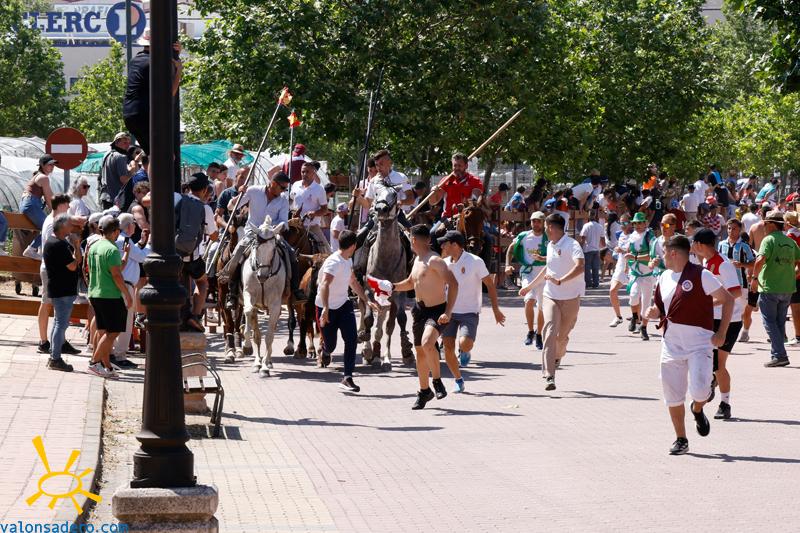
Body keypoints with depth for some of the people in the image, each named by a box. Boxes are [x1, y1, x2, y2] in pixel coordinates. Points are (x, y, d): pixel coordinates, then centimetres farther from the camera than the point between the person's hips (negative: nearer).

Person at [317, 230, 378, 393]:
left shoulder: (348, 260, 7)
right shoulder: (334, 262, -22)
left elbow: (353, 282, 24)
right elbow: (325, 284, -37)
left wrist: (367, 300, 22)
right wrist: (325, 309, -49)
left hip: (344, 305, 7)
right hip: (326, 308, -7)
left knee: (352, 339, -13)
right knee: (330, 346, 3)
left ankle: (347, 378, -11)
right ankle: (322, 348, 42)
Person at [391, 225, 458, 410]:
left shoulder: (434, 261, -17)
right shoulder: (417, 260, 13)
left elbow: (453, 284, -24)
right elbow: (411, 282, 33)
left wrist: (448, 312, -31)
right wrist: (393, 287, 17)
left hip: (437, 311, -9)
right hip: (420, 311, 9)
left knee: (427, 343, -33)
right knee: (420, 352, 16)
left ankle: (437, 381, -16)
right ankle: (424, 391, 32)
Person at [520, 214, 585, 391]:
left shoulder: (572, 245, -12)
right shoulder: (550, 246, 12)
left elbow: (580, 267, -29)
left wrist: (560, 280, -40)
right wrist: (530, 286, 37)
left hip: (571, 298, -4)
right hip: (550, 296, 4)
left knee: (562, 336, 7)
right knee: (550, 332, -15)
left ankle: (557, 356, 42)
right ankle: (549, 377, -22)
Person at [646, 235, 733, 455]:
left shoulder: (700, 275, -9)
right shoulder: (664, 278, 10)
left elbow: (728, 299, -5)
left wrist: (721, 333, -10)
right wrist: (653, 313, -3)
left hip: (699, 343, -5)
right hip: (671, 344, 6)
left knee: (699, 391, -18)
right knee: (673, 396, 4)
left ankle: (697, 410, 18)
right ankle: (680, 440, 19)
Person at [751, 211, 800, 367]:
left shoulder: (769, 240, -10)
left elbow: (760, 260, -23)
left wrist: (755, 278, -13)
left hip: (769, 288, -6)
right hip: (787, 288, 6)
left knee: (770, 322, -1)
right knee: (780, 322, 15)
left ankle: (779, 355, -11)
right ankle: (777, 354, 18)